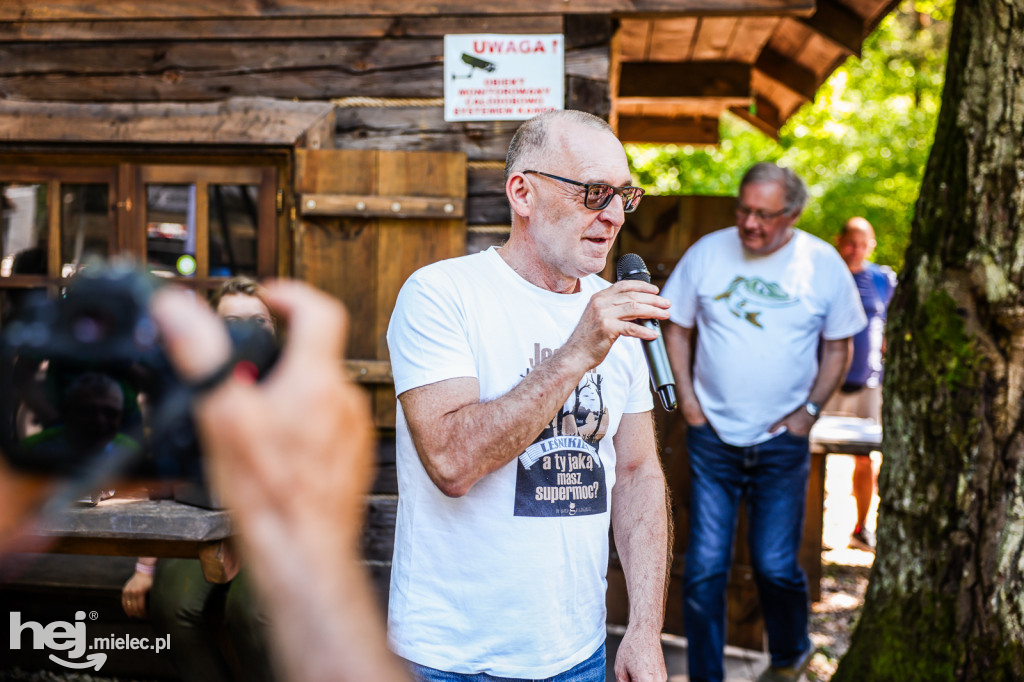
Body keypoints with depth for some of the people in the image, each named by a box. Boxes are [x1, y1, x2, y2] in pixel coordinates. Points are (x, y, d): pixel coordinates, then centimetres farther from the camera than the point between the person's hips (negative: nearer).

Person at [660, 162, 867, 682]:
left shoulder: (824, 265, -4)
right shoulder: (707, 252, -3)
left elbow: (838, 348, 6)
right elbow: (676, 328, 7)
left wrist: (809, 411, -3)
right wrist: (687, 401, 0)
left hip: (783, 442, -1)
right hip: (712, 437, 1)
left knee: (775, 566, 4)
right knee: (704, 567, 0)